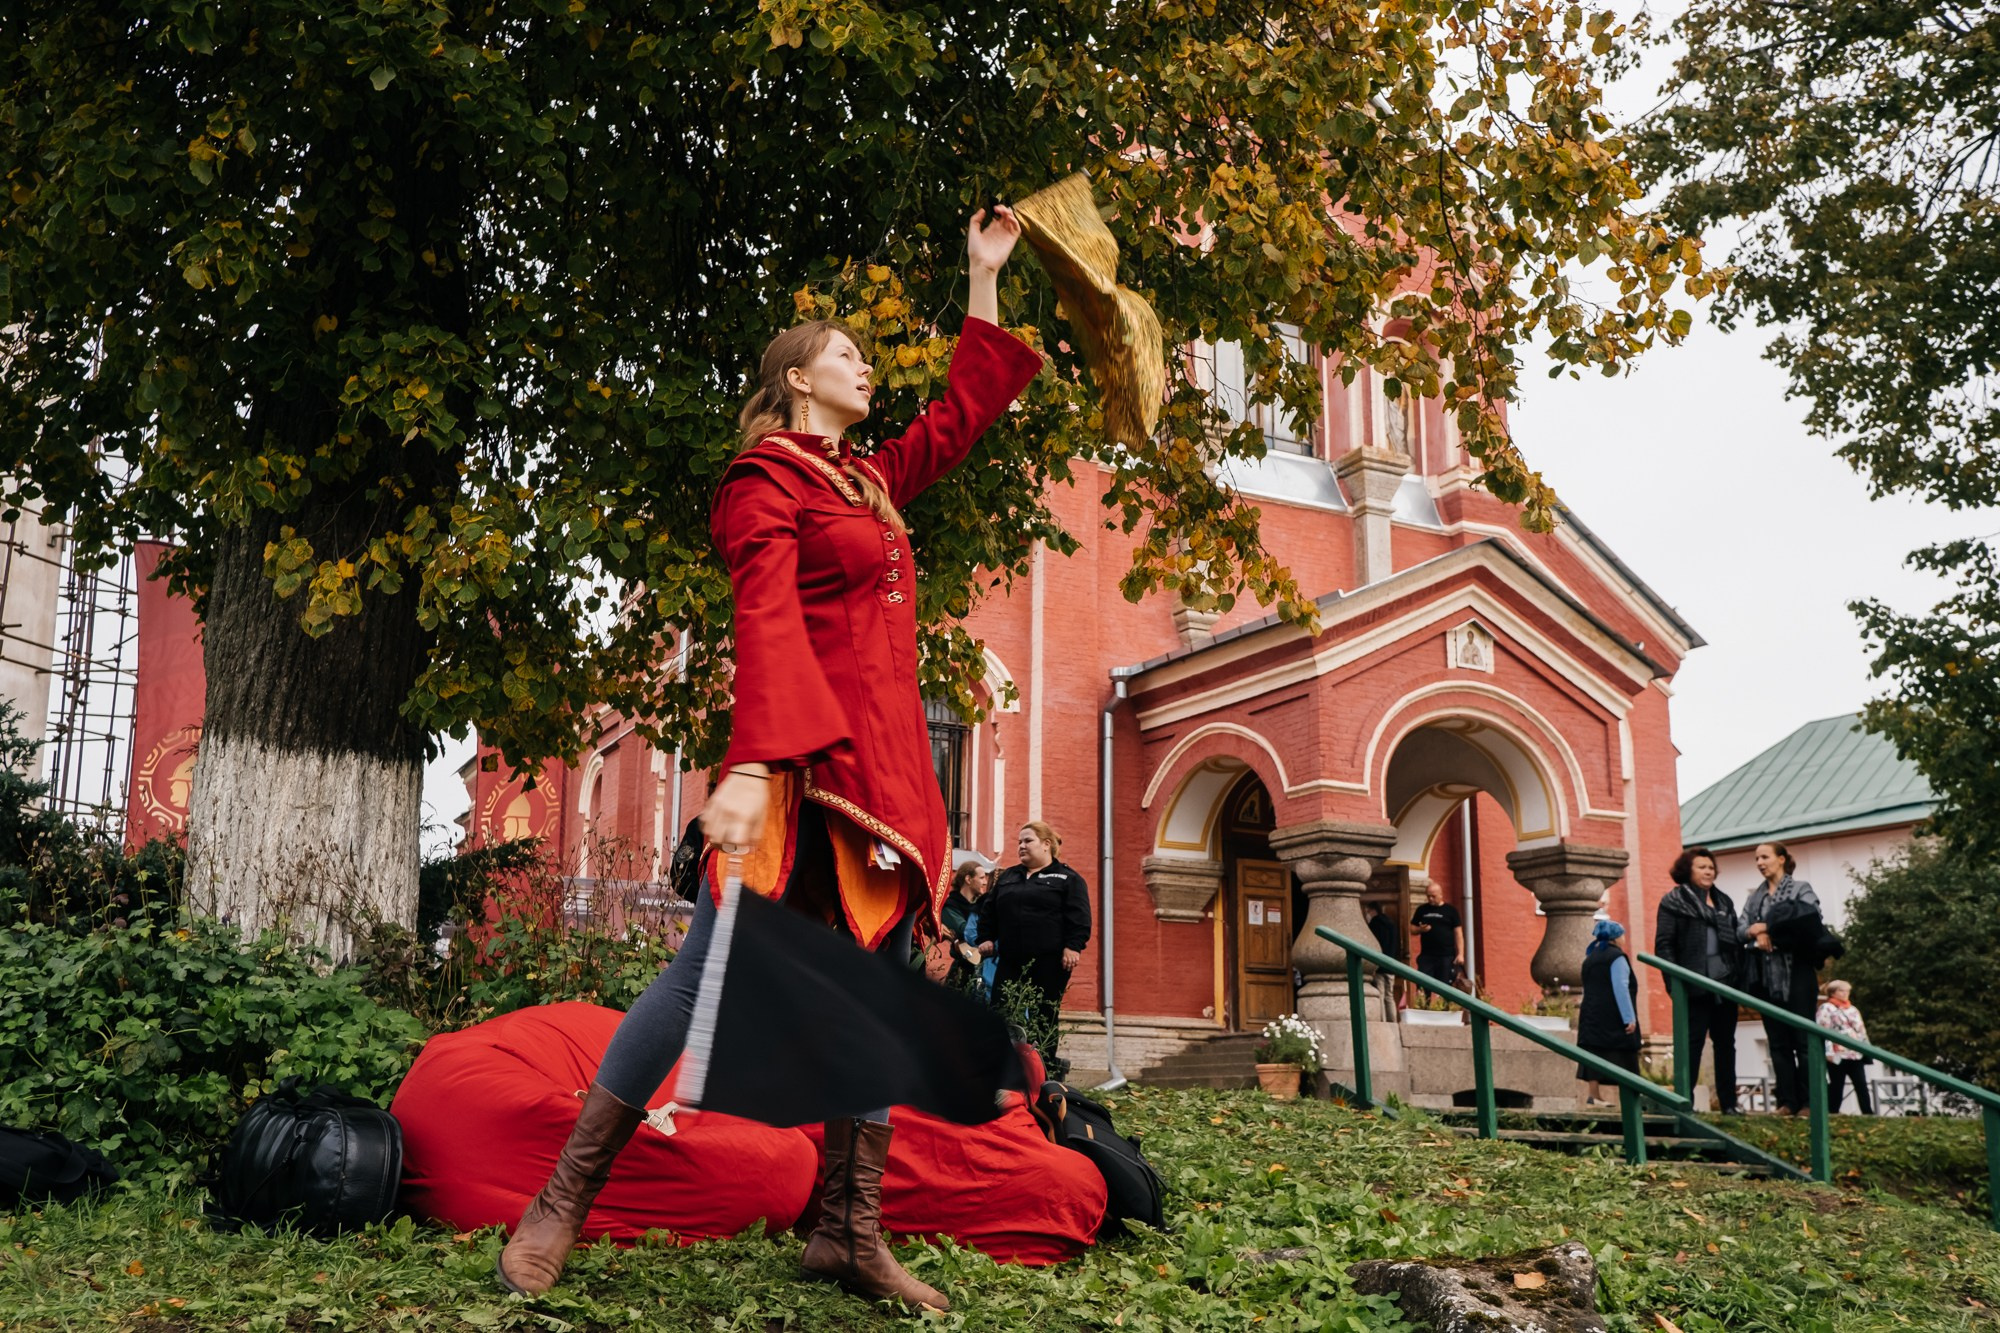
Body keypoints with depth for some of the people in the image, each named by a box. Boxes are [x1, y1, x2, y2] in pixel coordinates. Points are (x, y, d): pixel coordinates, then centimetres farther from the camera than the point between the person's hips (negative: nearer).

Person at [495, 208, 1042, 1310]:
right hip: (803, 757, -8)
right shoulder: (766, 482, -2)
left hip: (886, 763, 8)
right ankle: (563, 1202, 2)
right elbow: (766, 625, -17)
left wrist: (986, 280, 34)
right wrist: (749, 767, -28)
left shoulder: (868, 483, 23)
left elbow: (962, 413, 34)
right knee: (710, 968, -10)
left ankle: (848, 1229, 10)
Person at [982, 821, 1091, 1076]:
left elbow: (1079, 917, -6)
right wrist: (986, 938, 9)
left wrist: (1073, 947, -16)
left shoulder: (1067, 879, 3)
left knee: (1044, 1017, 0)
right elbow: (989, 912, 21)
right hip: (1010, 961, 5)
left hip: (1050, 962, -5)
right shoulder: (1007, 877, 19)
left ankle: (1045, 1071, 9)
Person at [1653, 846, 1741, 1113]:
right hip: (1695, 987, -6)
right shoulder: (1674, 902, 0)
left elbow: (1737, 941, 20)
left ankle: (1728, 1103, 14)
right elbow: (1663, 944, -6)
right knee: (1692, 1043, -5)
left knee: (1726, 1043, 9)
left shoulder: (1724, 902, 18)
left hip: (1725, 985, 6)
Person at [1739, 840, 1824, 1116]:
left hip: (1796, 972, -5)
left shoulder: (1801, 889, 3)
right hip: (1766, 976, 5)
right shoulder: (1754, 897, 17)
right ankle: (1787, 1101, 6)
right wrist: (1755, 933, -14)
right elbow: (1740, 931, 8)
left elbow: (1808, 918, -15)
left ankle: (1808, 1102, -2)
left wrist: (1768, 927, -14)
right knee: (1778, 1041, 4)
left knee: (1803, 1039, -4)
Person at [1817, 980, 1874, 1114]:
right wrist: (1828, 1051, -19)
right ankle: (1832, 1113, 4)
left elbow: (1862, 1030, 22)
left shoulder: (1853, 1009, 19)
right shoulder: (1826, 1008, -3)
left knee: (1862, 1086, 2)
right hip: (1838, 1055, -6)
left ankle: (1868, 1113, 3)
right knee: (1836, 1086, 0)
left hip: (1856, 1054, 6)